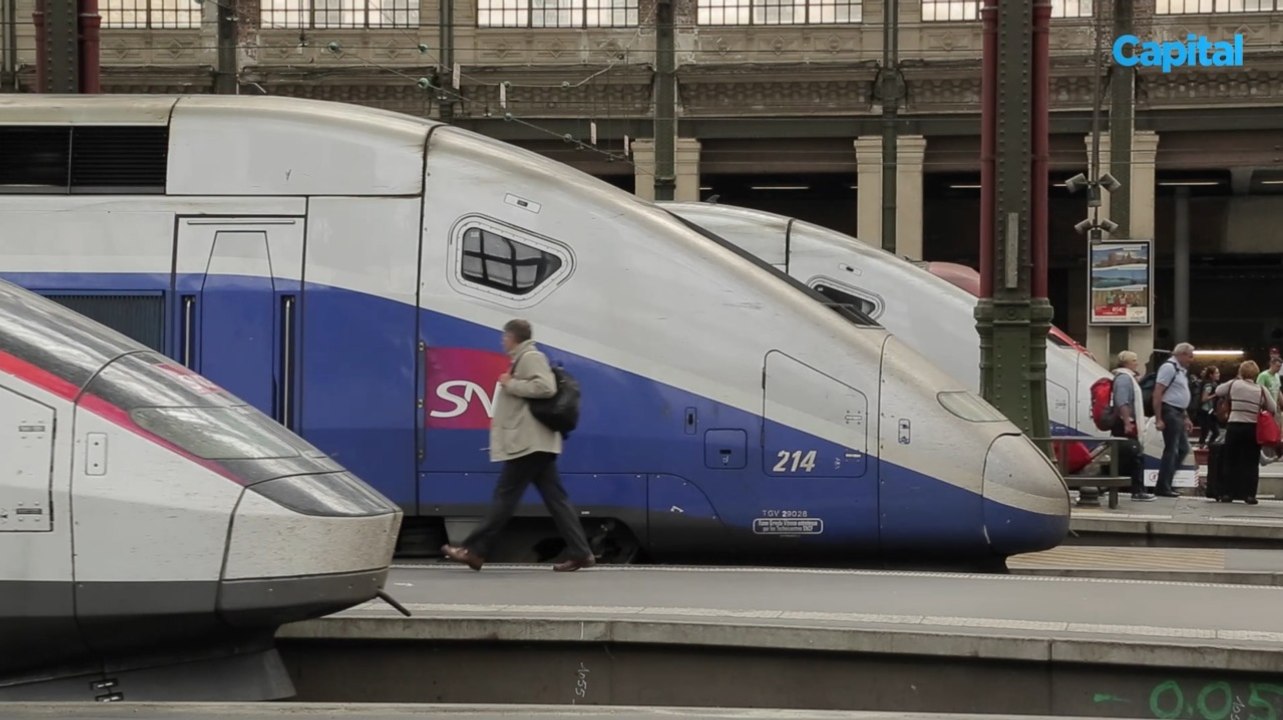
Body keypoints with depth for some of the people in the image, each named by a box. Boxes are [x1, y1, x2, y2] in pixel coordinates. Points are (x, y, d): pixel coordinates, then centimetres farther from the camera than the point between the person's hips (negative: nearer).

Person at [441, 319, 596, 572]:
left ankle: (474, 551, -2)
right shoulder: (523, 360, 22)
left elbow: (546, 387, -25)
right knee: (555, 497, 5)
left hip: (528, 443, -10)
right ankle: (581, 553, 1)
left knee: (505, 496, -6)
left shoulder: (531, 357, -10)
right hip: (534, 443, 10)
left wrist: (510, 384, -17)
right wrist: (500, 421, 20)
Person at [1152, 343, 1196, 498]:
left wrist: (1186, 418, 20)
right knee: (1171, 450, -7)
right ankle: (1163, 487, -2)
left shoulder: (1181, 370, 18)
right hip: (1169, 412, -10)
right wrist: (1158, 419, -21)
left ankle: (1166, 484, 16)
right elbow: (1157, 393, -18)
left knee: (1183, 448, 11)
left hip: (1179, 414, 10)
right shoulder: (1169, 367, -12)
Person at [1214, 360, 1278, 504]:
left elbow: (1218, 391, 15)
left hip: (1234, 427, 0)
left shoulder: (1234, 384, -2)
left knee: (1230, 461, 8)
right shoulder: (1261, 390, 0)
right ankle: (1249, 495, 1)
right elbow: (1274, 409, 3)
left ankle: (1227, 493, 8)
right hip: (1253, 429, 0)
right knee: (1251, 463, 5)